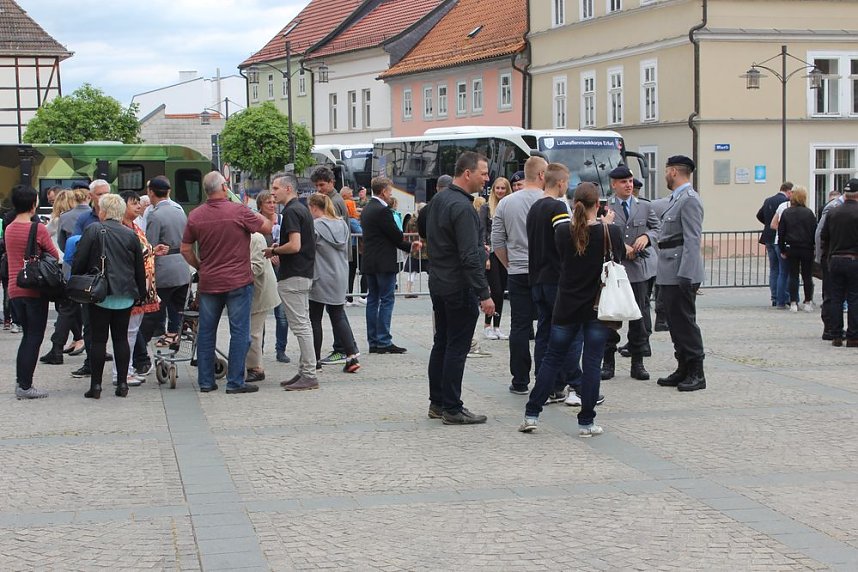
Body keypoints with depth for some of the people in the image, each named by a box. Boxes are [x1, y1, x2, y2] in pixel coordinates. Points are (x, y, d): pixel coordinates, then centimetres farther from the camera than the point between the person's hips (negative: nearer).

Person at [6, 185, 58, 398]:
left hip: (15, 289, 6)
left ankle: (21, 382, 17)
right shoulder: (38, 229, -13)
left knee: (27, 335, 18)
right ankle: (25, 386, -1)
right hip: (35, 290, -6)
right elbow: (55, 256, -5)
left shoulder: (8, 229, 7)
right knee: (34, 337, 1)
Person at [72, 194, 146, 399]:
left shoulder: (93, 230, -6)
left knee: (98, 339, 1)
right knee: (121, 338, 10)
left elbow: (79, 262, -7)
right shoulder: (131, 235, 5)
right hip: (125, 296, 3)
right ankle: (122, 384, 10)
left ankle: (95, 385, 3)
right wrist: (141, 293, 19)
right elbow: (140, 268, 10)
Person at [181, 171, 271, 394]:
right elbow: (267, 227, -1)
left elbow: (185, 249, 7)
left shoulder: (195, 215, 1)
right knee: (239, 332, 1)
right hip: (238, 282, -4)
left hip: (208, 282, 4)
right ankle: (235, 382, -1)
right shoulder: (238, 211, -12)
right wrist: (257, 215, 18)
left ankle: (205, 381, 15)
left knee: (206, 332, 12)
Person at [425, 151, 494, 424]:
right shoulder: (462, 207, -20)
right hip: (460, 288, -10)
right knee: (457, 348, -4)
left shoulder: (439, 199, 10)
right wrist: (484, 294, -22)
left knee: (441, 343, 15)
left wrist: (479, 247, 23)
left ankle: (437, 402, 21)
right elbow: (469, 257, -24)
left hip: (438, 283, 10)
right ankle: (452, 409, -1)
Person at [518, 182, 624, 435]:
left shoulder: (563, 231, -8)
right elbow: (620, 256, 7)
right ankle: (586, 423, 5)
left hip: (567, 307, 2)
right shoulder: (611, 232, -12)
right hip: (598, 307, -1)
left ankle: (531, 415, 11)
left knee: (552, 359, 10)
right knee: (592, 363, 3)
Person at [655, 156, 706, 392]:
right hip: (669, 275, 10)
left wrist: (685, 276, -24)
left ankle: (697, 374, -1)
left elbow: (692, 240, -20)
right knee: (675, 323, 13)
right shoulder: (676, 199, 17)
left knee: (685, 323, -6)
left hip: (681, 275, -10)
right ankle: (683, 370, 21)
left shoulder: (690, 200, -14)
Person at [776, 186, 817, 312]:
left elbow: (781, 233, 1)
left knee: (793, 276, 6)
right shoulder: (809, 213, -7)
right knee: (807, 276, 7)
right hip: (807, 249, -1)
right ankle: (808, 302, 10)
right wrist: (814, 248, 3)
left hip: (791, 249, 1)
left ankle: (793, 303, 2)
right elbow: (814, 232, -5)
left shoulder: (786, 213, -1)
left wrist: (782, 250, 7)